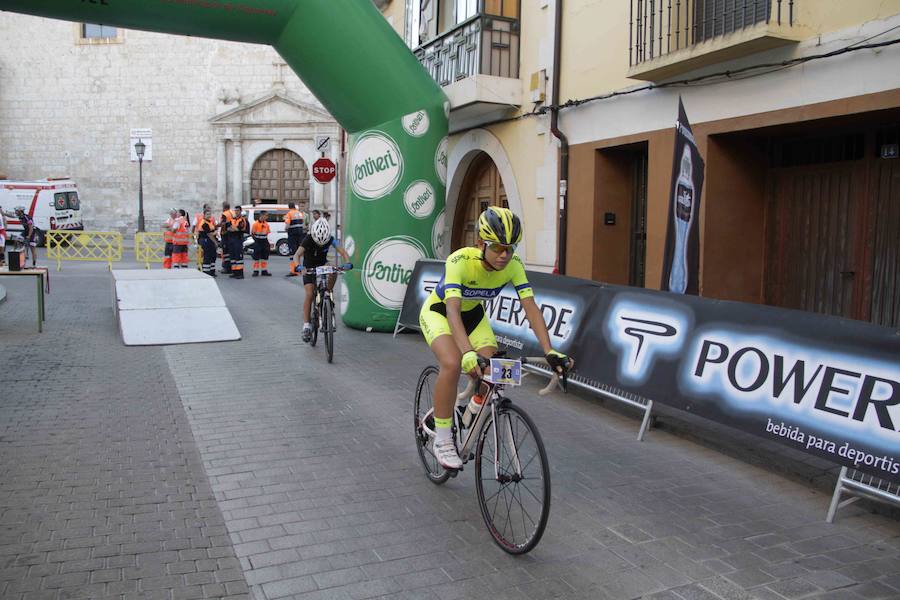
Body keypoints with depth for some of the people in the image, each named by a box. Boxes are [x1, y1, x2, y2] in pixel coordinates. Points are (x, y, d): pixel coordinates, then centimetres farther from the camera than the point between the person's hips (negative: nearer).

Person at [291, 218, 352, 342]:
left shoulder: (330, 239, -18)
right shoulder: (308, 240, -24)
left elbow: (343, 252, -24)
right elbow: (297, 255, -33)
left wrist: (347, 263, -45)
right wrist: (298, 266, -53)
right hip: (309, 269, -2)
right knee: (309, 294, -17)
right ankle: (306, 325, -13)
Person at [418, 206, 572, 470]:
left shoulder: (514, 266, -23)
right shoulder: (460, 261, -36)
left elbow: (531, 308, -27)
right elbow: (453, 310, -44)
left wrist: (550, 352, -39)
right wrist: (468, 353, -59)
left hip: (473, 313, 5)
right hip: (439, 311, -4)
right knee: (453, 364, -30)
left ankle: (477, 404, 19)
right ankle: (442, 439, -13)